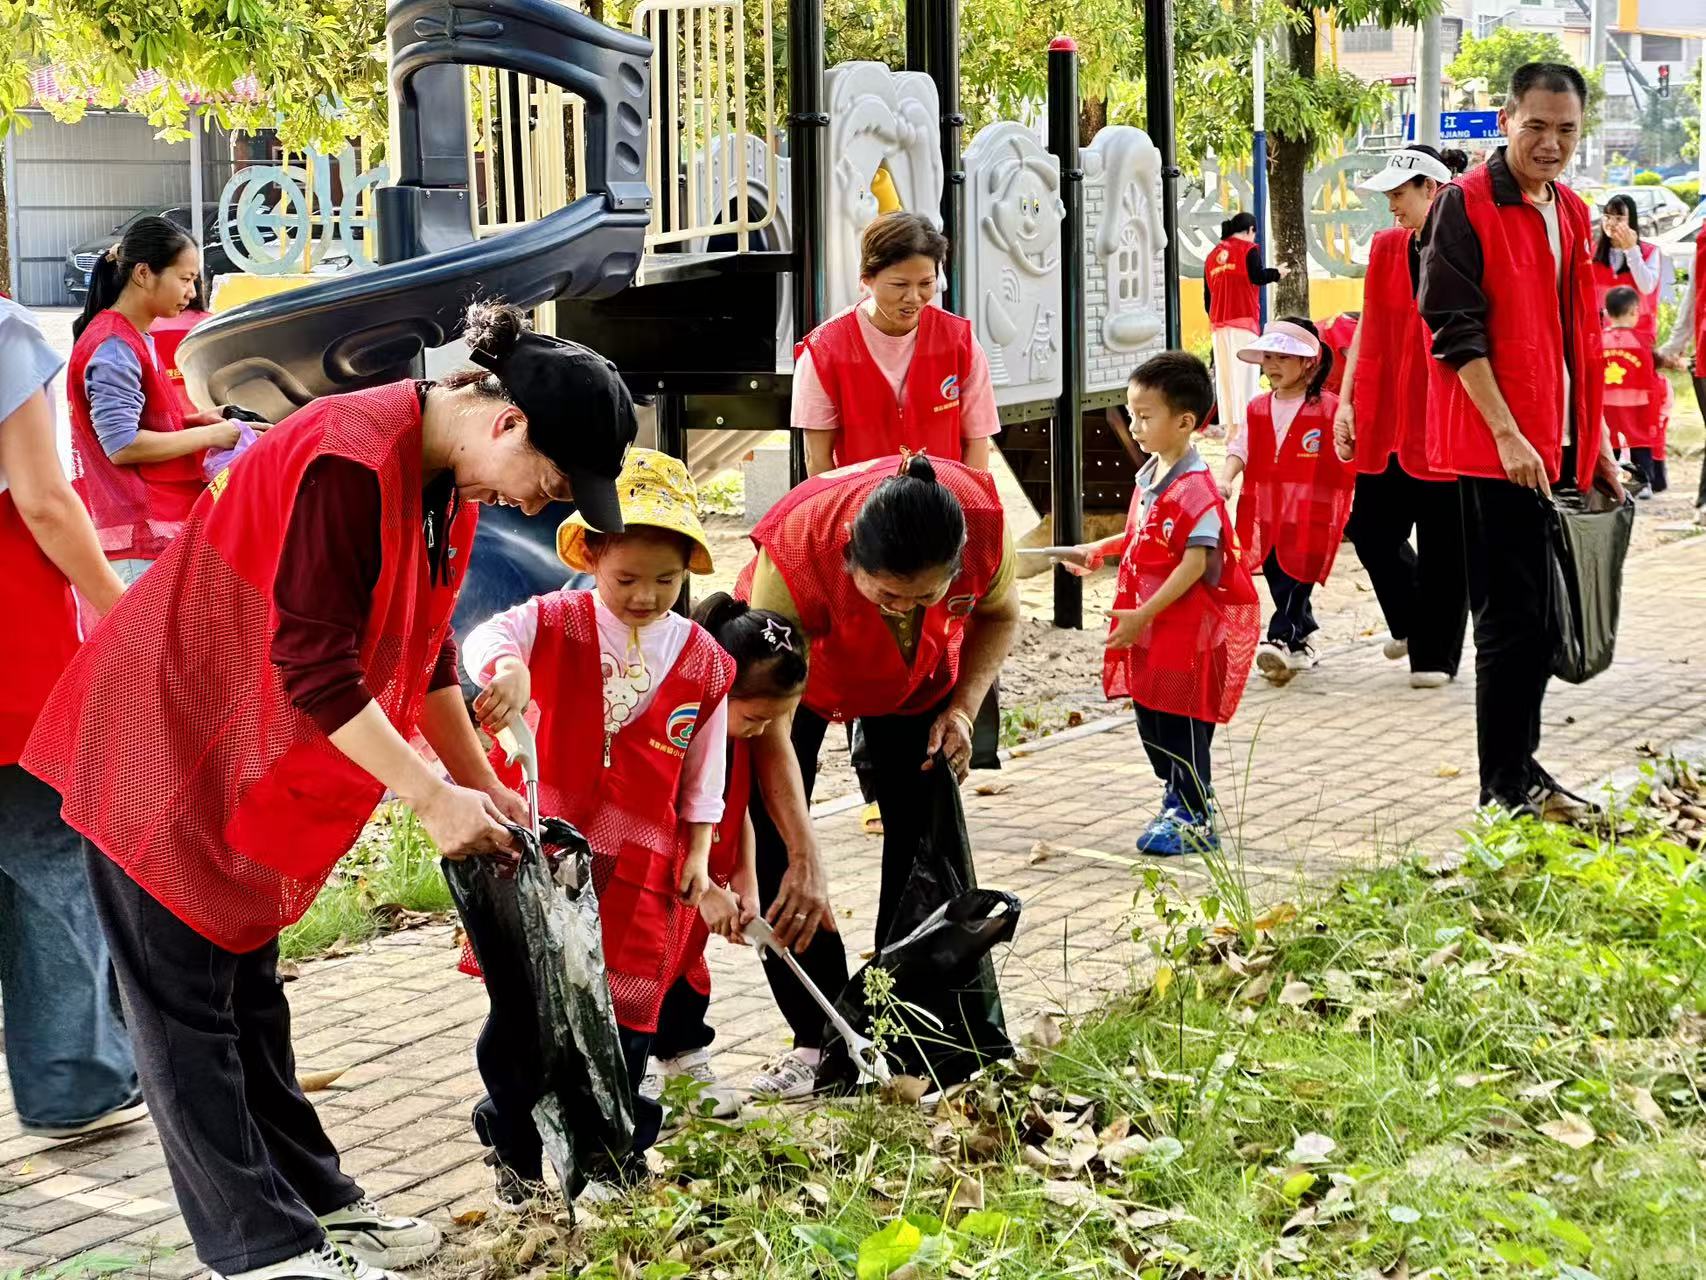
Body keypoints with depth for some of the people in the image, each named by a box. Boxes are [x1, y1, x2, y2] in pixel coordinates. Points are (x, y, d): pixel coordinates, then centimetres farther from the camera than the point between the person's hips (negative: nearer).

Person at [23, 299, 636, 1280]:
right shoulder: (348, 463, -28)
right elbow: (315, 667, -29)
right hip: (163, 751, -10)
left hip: (250, 768, 10)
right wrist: (433, 797, -24)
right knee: (189, 1008, -2)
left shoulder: (448, 482, 2)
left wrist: (484, 786, 12)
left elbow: (423, 650, 13)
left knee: (248, 994, 15)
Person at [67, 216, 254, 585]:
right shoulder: (114, 347, -14)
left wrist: (196, 420, 8)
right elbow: (122, 446, -19)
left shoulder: (134, 339, 17)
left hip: (154, 528, 10)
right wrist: (210, 436, -13)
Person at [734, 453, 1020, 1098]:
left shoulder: (983, 523, -36)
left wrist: (963, 707, -23)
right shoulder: (797, 553, -44)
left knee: (923, 837, -5)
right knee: (771, 837, -11)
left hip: (921, 679, 2)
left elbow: (999, 612, -9)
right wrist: (803, 864, -42)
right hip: (794, 663, -2)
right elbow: (771, 726, -39)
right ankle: (818, 1039, -3)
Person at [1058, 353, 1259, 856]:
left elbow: (1195, 562, -24)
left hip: (1185, 628, -9)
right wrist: (1098, 551, 16)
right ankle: (1178, 801, 31)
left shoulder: (1194, 489, -21)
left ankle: (1194, 822, 10)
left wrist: (1143, 615, -24)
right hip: (1147, 629, 9)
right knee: (1150, 719, 16)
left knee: (1181, 723, 0)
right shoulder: (1150, 475, 8)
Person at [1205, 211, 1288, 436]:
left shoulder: (1213, 255, 17)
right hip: (1244, 319, -6)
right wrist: (1277, 273, 2)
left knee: (1225, 373, 5)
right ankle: (1243, 424, -16)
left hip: (1218, 323, 6)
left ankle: (1228, 425, 1)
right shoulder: (1249, 249, 0)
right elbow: (1257, 277, -15)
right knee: (1245, 373, -7)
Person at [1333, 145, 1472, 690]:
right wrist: (1346, 400, 8)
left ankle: (1434, 653, 15)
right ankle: (1409, 621, 31)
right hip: (1384, 416, 6)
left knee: (1441, 541, 3)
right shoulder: (1385, 247, 9)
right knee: (1369, 527, 6)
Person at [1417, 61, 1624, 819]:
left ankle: (1521, 767, 22)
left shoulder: (1570, 213, 15)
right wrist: (1507, 433, -20)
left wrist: (1598, 444, 17)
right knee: (1512, 618, -5)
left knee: (1543, 617, 12)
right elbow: (1453, 328, -15)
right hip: (1497, 449, -8)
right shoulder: (1466, 206, -9)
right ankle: (1506, 785, 2)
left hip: (1561, 448, 8)